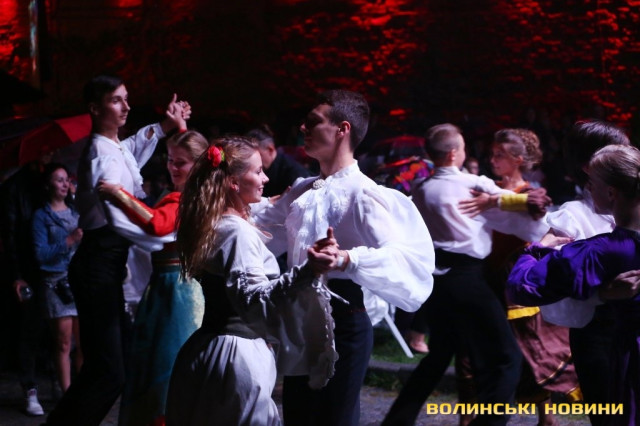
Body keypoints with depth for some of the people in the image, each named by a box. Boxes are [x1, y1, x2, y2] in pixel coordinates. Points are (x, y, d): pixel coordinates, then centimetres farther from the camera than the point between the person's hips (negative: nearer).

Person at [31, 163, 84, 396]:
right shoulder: (41, 216, 3)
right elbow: (41, 254, -7)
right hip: (56, 283, -4)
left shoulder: (76, 213, 15)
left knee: (82, 342, 1)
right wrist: (69, 241, -15)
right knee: (63, 343, -2)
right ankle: (67, 393, 4)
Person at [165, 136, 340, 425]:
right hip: (237, 358, -10)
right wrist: (307, 271, -45)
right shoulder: (238, 232, -19)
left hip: (207, 352, 10)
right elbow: (253, 300, -32)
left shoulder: (214, 224, 11)